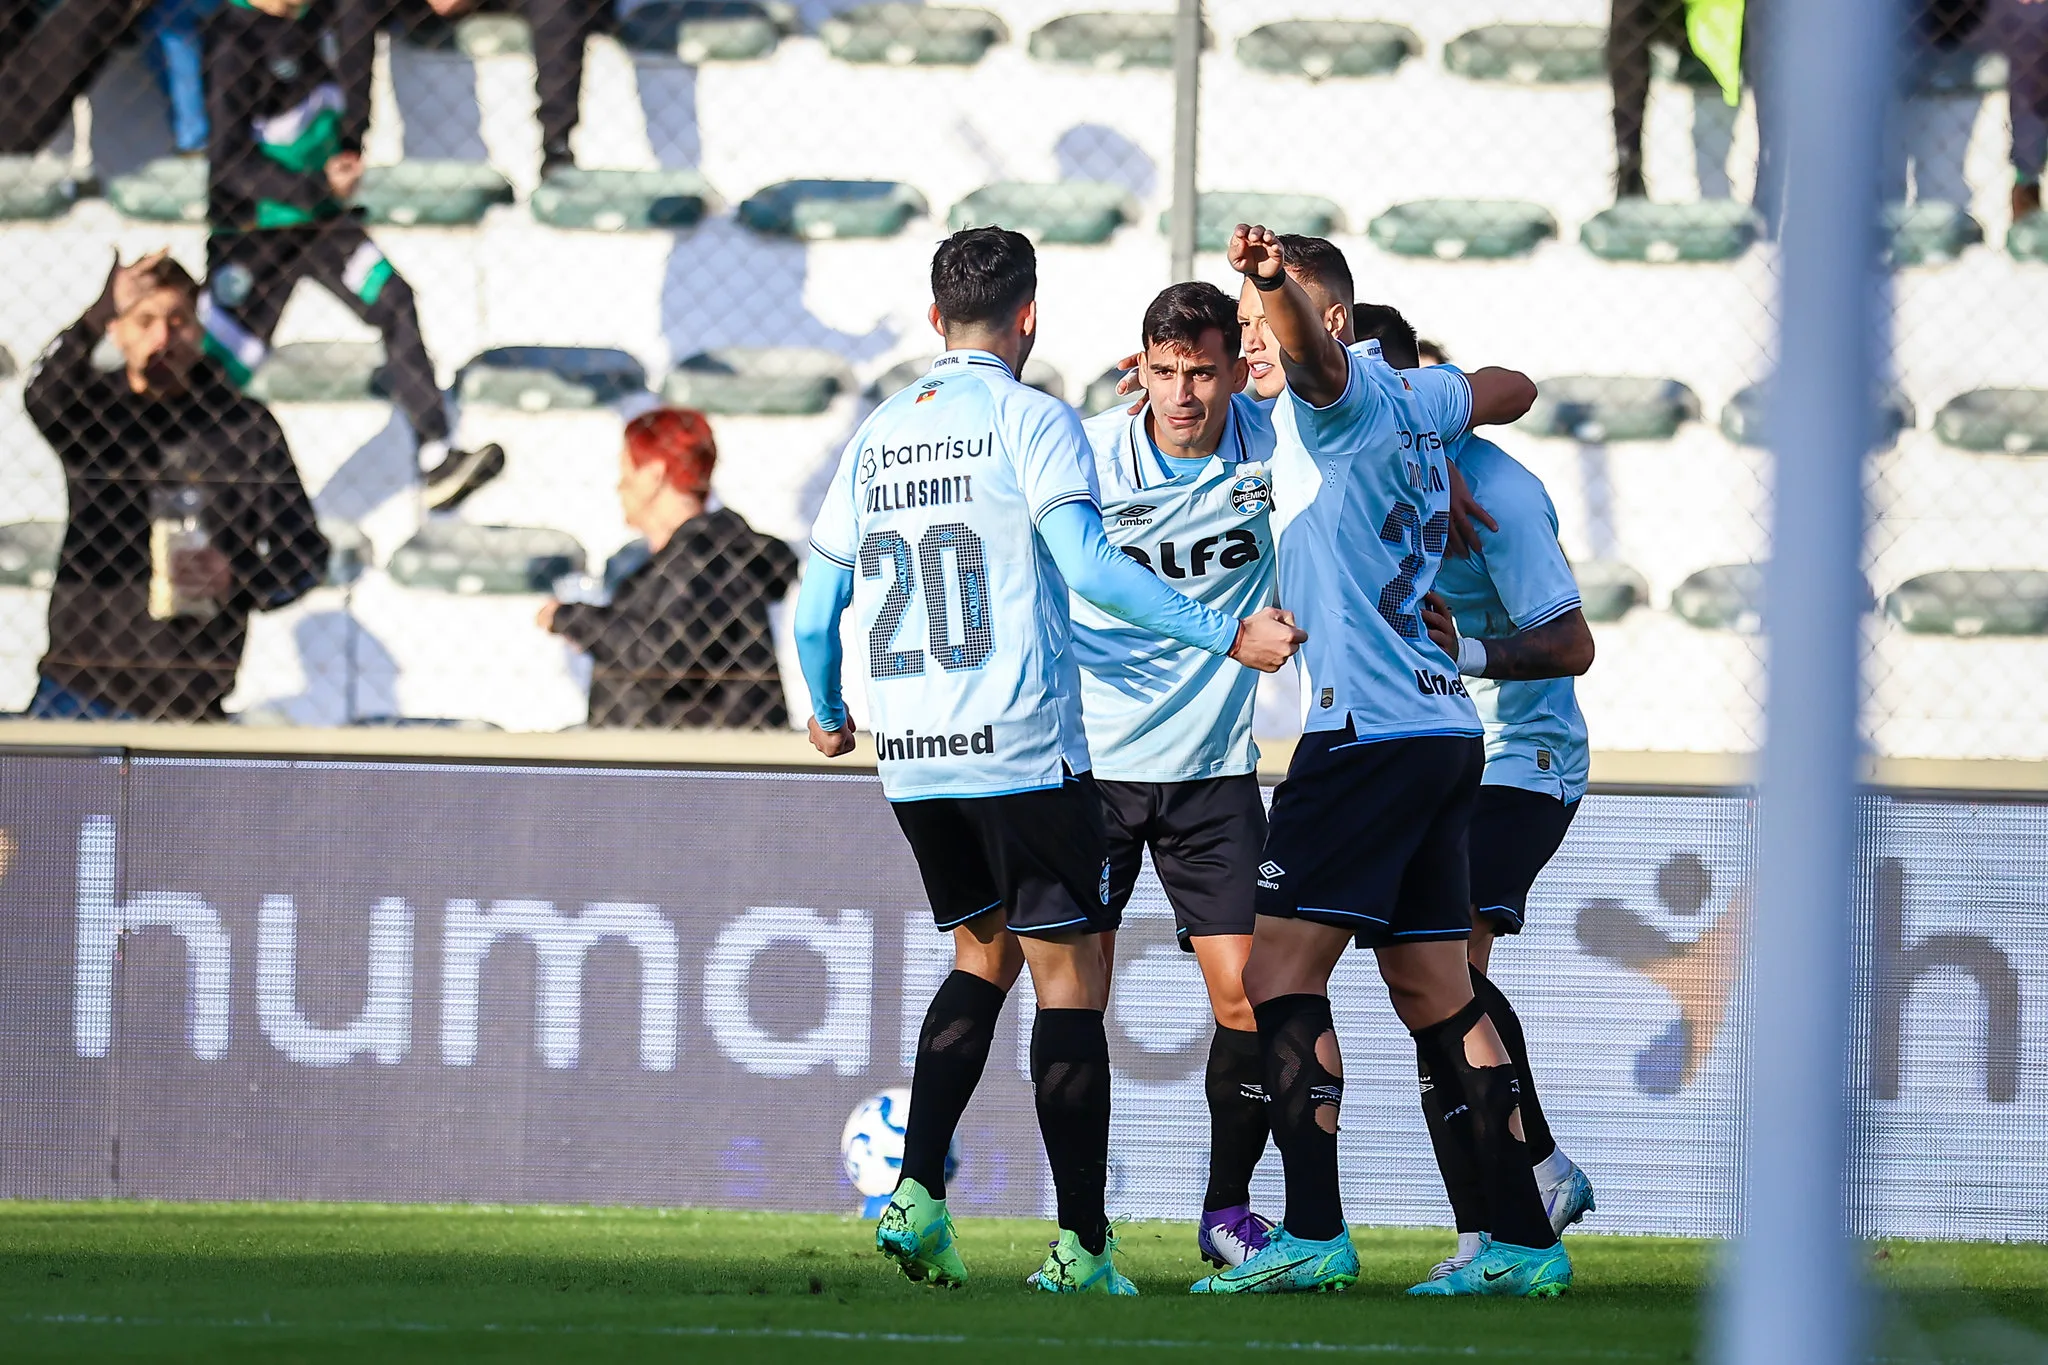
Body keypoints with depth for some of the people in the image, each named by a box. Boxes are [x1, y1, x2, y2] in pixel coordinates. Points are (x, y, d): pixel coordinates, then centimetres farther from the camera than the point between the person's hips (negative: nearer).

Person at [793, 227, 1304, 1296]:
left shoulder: (878, 435, 13)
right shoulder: (1031, 419, -4)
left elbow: (816, 607, 16)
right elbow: (1086, 563, -17)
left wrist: (826, 716, 33)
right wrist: (1227, 636, -16)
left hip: (911, 757, 6)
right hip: (1022, 747, -6)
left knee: (983, 956, 21)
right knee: (1069, 979, 0)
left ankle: (918, 1195, 5)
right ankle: (1082, 1249, -4)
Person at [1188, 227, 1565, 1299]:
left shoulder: (1347, 393, -7)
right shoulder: (1414, 399, 17)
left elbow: (1317, 356, -30)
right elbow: (1510, 391, 37)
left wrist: (1279, 282, -53)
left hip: (1366, 728, -10)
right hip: (1442, 728, 10)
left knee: (1279, 972, -10)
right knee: (1433, 992, 12)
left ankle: (1314, 1233, -19)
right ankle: (1523, 1241, 10)